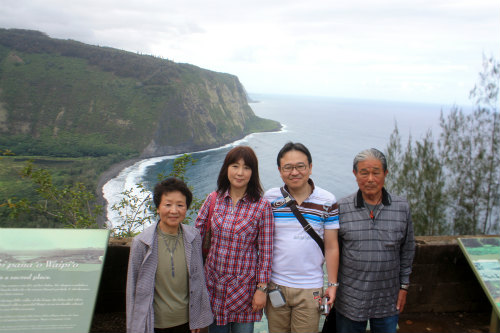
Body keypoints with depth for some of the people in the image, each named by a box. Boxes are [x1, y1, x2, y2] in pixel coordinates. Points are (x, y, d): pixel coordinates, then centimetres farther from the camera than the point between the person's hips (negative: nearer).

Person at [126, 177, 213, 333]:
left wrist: (198, 317, 8)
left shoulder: (193, 237, -6)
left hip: (185, 319, 2)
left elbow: (198, 278, 4)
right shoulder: (141, 243, -14)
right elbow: (133, 288, -6)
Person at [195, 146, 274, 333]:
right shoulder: (213, 200, -1)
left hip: (245, 286, -2)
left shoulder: (261, 207, -9)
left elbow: (266, 252, -7)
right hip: (214, 283, 3)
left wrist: (261, 288, -7)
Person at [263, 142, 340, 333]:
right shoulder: (269, 199, -1)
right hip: (275, 284, 2)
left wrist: (332, 284, 1)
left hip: (310, 289, -1)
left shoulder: (327, 202, -4)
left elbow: (331, 247, 0)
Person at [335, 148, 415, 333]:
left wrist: (404, 286, 7)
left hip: (388, 301, 1)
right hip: (349, 300, -1)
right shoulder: (341, 208, -8)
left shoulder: (402, 207, -2)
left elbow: (407, 250, 7)